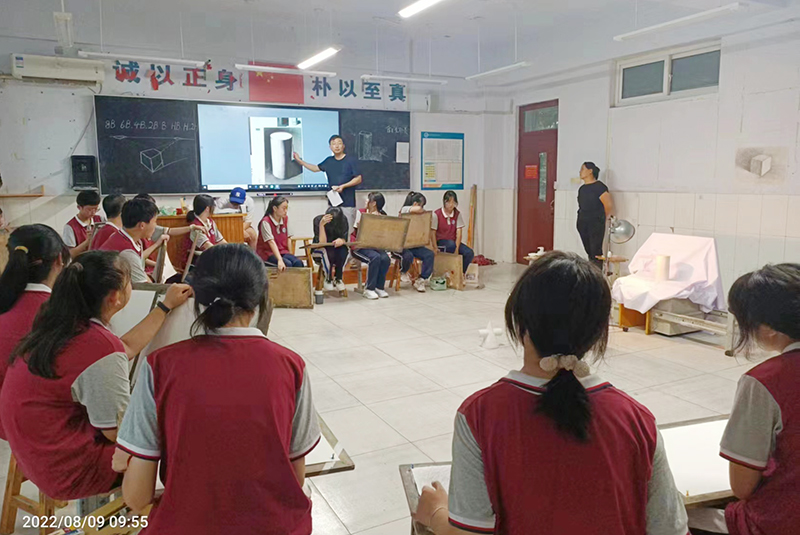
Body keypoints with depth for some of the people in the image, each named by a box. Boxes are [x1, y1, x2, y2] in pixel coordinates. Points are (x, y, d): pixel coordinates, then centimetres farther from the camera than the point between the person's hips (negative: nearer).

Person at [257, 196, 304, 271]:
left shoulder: (285, 219, 5)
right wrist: (280, 260, -38)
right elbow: (271, 242, -27)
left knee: (298, 262, -23)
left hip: (282, 251, 6)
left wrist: (290, 255, -1)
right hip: (267, 252, -6)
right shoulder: (266, 222, -16)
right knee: (287, 264, -31)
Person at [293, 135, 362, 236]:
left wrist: (343, 186, -14)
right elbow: (316, 168, 29)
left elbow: (358, 179, -4)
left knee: (346, 232, -9)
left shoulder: (352, 160, -1)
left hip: (348, 203, -5)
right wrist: (299, 161, 27)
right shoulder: (329, 161, 14)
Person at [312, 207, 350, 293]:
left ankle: (338, 279, -18)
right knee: (327, 251, -36)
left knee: (344, 250, -31)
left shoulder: (343, 220, -12)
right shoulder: (318, 220, -20)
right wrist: (321, 224, -39)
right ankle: (328, 279, -19)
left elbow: (344, 239, -15)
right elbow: (322, 242, -27)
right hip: (320, 250, -2)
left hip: (336, 248, 2)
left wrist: (340, 241, -40)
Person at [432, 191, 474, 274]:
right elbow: (433, 233, -8)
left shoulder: (457, 214, 2)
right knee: (451, 244, -38)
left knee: (470, 253, -20)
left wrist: (457, 248, -17)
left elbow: (459, 232, -4)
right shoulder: (436, 214, -8)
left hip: (453, 241, 4)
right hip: (440, 241, -4)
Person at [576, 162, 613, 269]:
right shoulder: (581, 189, 12)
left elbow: (609, 205, -9)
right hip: (582, 224, 7)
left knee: (596, 252, -8)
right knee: (589, 251, 10)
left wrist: (602, 218, 3)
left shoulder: (599, 187, -9)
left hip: (596, 224, -7)